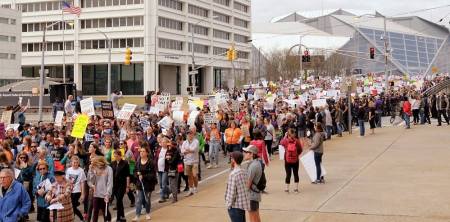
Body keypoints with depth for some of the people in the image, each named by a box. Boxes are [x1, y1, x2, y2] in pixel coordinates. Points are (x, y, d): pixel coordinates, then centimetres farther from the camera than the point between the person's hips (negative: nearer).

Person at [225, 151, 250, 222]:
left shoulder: (233, 174, -20)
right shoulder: (244, 172, 5)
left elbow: (231, 193, -18)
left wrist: (229, 205, -9)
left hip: (235, 206, -8)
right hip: (244, 204, 8)